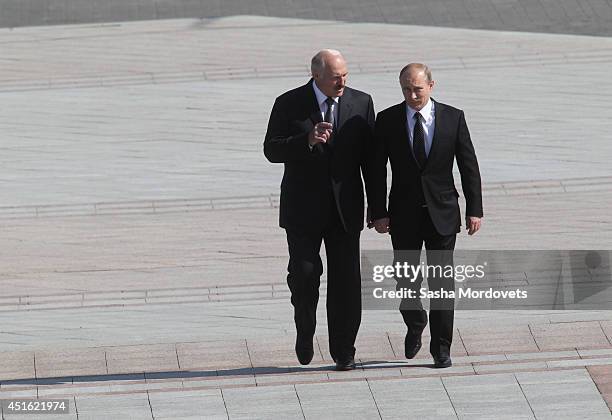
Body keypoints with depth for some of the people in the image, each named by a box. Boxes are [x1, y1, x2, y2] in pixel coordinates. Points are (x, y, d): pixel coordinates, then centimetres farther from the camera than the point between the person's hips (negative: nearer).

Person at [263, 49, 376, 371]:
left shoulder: (361, 103, 2)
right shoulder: (289, 104, -4)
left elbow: (369, 156, 6)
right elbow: (271, 149, -8)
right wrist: (307, 141, -24)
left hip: (345, 207, 1)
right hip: (303, 209, -1)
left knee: (346, 279, 0)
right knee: (304, 275, -4)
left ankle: (343, 350, 9)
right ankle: (305, 332, 22)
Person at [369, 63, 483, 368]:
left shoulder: (453, 118, -1)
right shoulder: (387, 120, -1)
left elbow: (469, 166, 1)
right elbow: (377, 170, 0)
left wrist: (474, 209, -3)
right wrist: (379, 213, -7)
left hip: (442, 214, -1)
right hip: (404, 215, 1)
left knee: (442, 282, -2)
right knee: (406, 280, 7)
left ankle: (441, 348, 5)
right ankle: (415, 325, 35)